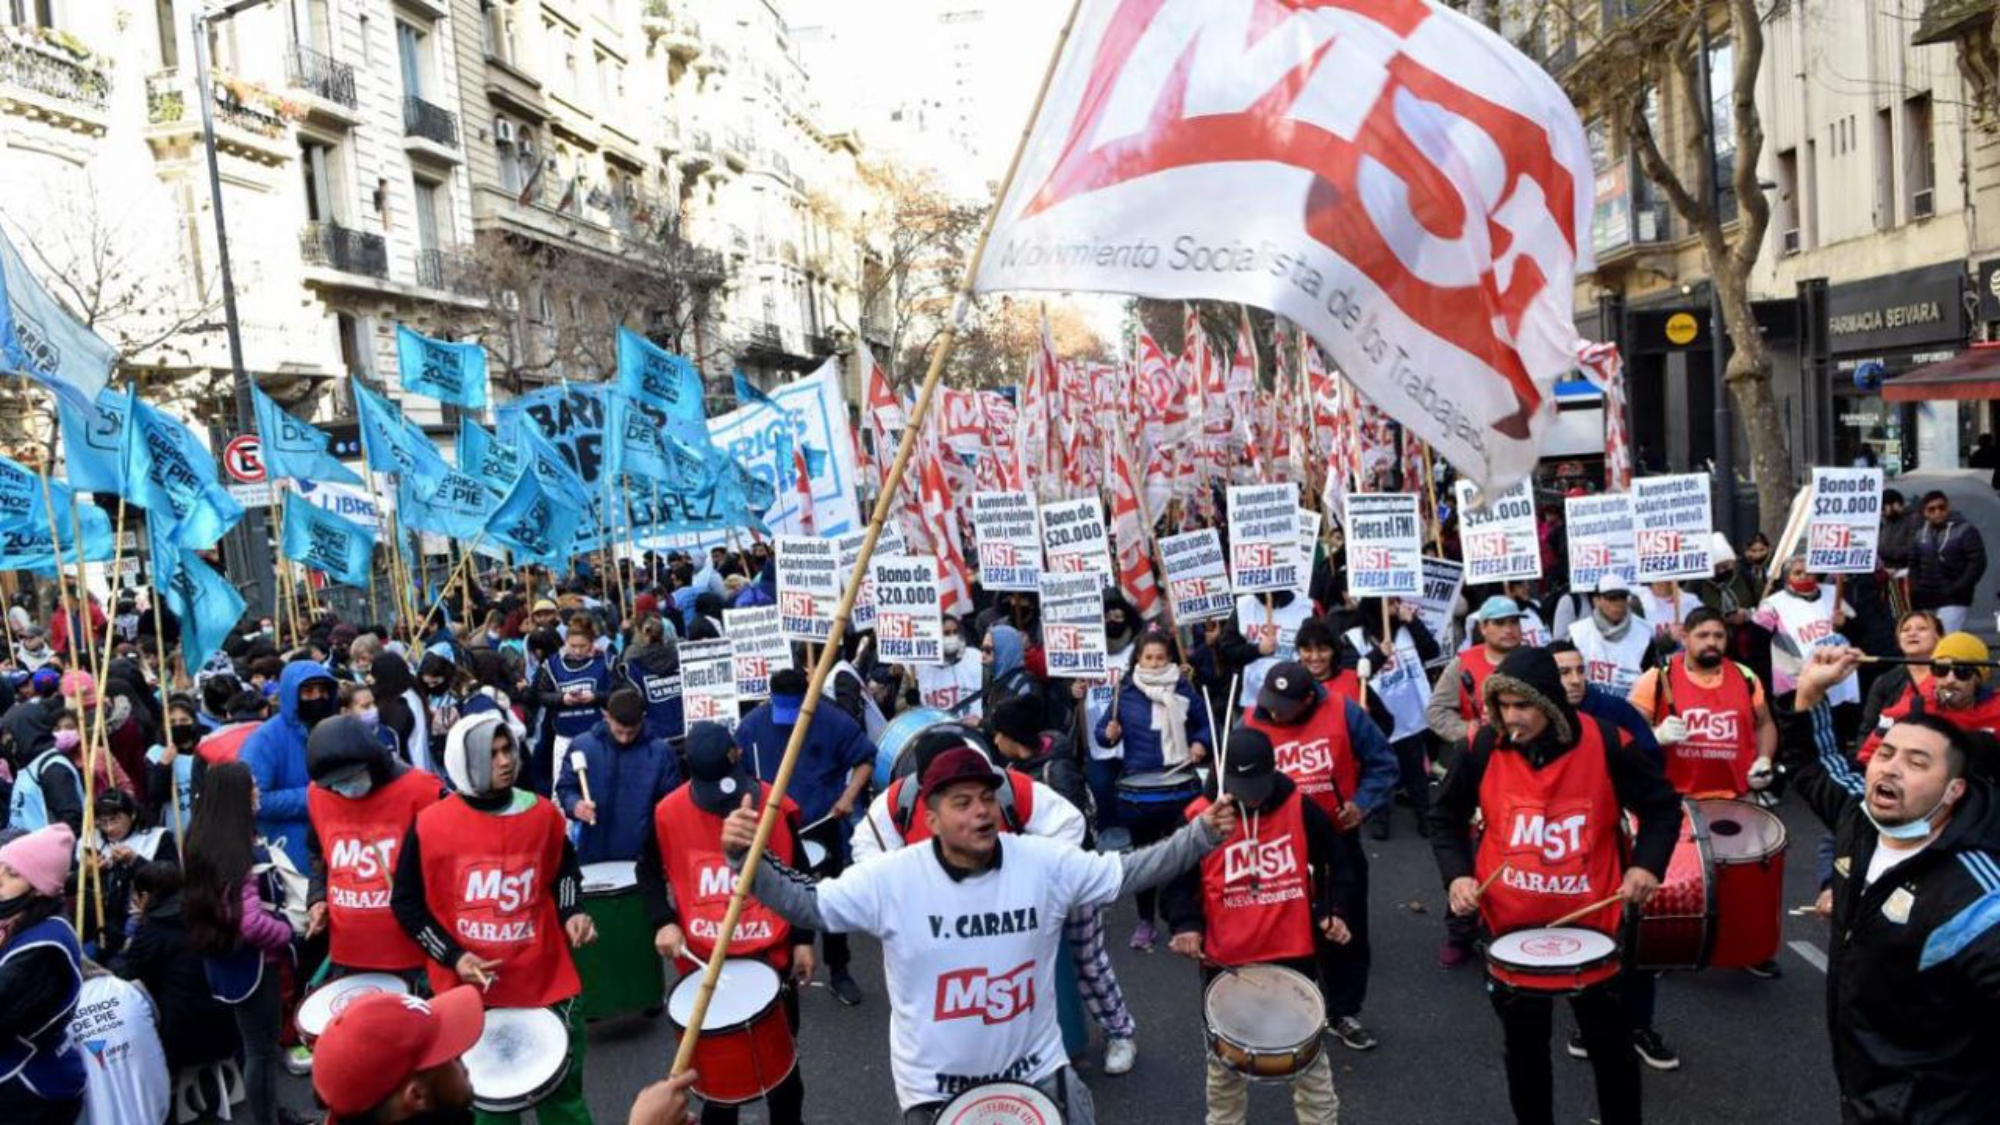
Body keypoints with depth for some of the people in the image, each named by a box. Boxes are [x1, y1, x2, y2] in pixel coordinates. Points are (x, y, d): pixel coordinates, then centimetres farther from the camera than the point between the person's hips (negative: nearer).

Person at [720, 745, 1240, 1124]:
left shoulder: (1045, 863, -10)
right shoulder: (891, 878, -16)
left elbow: (1127, 872, -5)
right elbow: (805, 903, -11)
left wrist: (1201, 834, -16)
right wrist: (747, 858, -26)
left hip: (1036, 1070, 2)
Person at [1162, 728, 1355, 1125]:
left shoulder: (1301, 808, -7)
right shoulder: (1199, 816, -11)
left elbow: (1337, 861, 8)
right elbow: (1177, 878, -2)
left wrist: (1337, 910, -5)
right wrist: (1186, 924, -17)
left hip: (1293, 955, 0)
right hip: (1225, 962, 0)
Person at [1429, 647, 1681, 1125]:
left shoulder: (1606, 744, -15)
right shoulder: (1484, 747, -12)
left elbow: (1662, 806, 1)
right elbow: (1446, 817, 2)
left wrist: (1648, 863, -14)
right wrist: (1456, 874, -12)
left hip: (1590, 920, -1)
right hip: (1511, 922, 1)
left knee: (1610, 1042, 16)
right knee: (1524, 1045, 16)